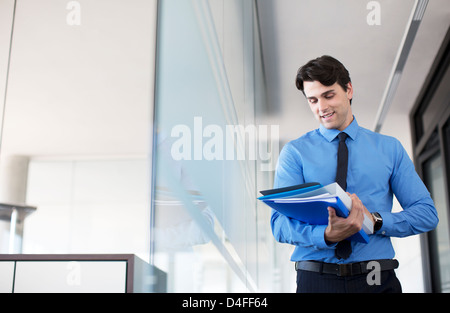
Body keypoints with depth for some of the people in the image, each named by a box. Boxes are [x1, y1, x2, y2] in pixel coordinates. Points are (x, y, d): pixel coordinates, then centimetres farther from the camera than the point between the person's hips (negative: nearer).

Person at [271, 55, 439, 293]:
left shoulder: (390, 148, 9)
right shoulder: (294, 152, 2)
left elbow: (427, 213, 4)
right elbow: (280, 224, -7)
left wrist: (374, 220, -13)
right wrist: (327, 235, -26)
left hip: (378, 280, 2)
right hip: (317, 280, -1)